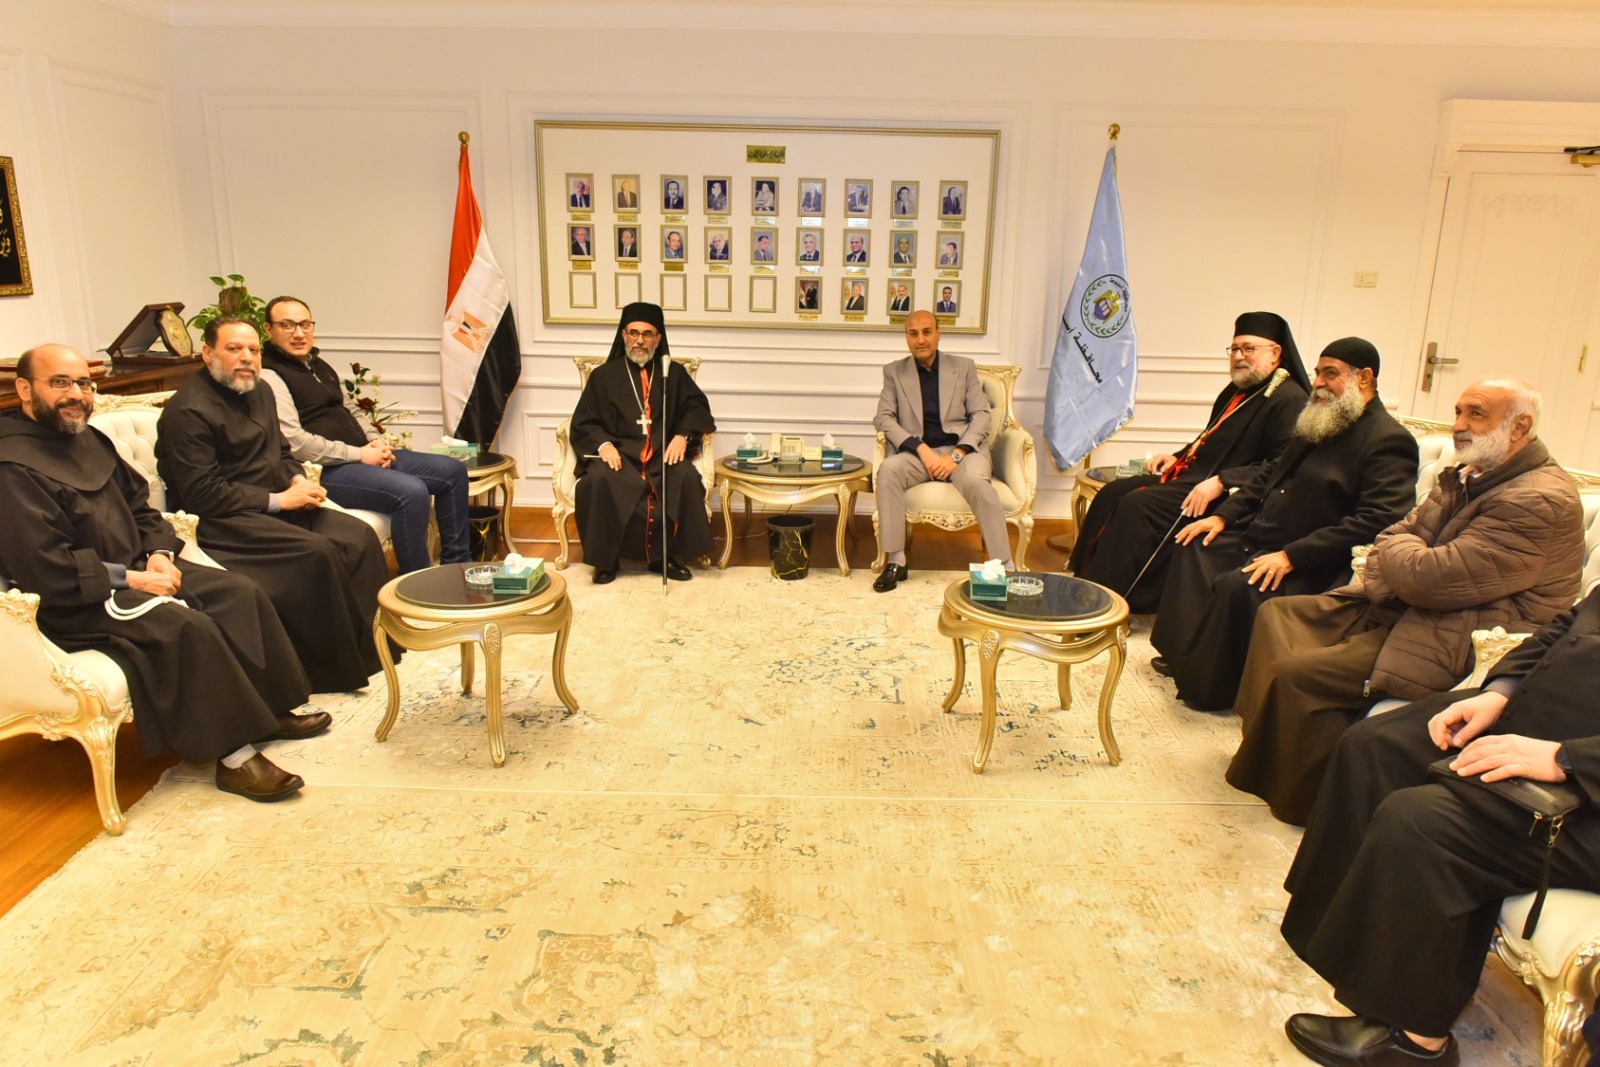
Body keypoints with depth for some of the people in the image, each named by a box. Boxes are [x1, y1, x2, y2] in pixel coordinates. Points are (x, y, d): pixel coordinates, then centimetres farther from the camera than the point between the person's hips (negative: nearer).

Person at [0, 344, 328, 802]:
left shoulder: (89, 439, 11)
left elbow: (140, 507, 18)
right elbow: (45, 569, -24)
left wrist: (159, 553, -1)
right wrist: (132, 580, -20)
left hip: (135, 569, 9)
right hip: (76, 602, -9)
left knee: (240, 592, -4)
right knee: (187, 626, -29)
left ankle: (269, 710, 6)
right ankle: (234, 754, -21)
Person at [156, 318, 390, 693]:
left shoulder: (259, 393, 15)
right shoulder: (188, 411, -13)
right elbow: (201, 495, -18)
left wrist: (299, 480, 2)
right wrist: (275, 500, -18)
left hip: (273, 504, 9)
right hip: (219, 520, -9)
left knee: (359, 536, -12)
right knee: (316, 551, -29)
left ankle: (373, 645, -8)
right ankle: (337, 667, -16)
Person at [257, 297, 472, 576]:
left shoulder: (320, 366, 20)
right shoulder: (269, 377, -9)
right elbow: (294, 443, -19)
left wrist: (375, 441, 5)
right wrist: (359, 455, -16)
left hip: (365, 456, 10)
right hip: (325, 471, -10)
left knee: (453, 471, 4)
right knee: (411, 492, -31)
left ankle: (456, 566, 10)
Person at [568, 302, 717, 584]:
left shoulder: (673, 374, 15)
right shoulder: (604, 375, 11)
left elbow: (697, 405, 11)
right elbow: (583, 423, 7)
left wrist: (682, 435, -9)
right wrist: (603, 444, -15)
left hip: (663, 454, 1)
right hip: (619, 453, -1)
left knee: (686, 478, -31)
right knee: (599, 479, -34)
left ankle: (664, 555, -14)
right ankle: (605, 558, -16)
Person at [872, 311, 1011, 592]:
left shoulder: (964, 367, 10)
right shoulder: (894, 372, 11)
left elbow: (982, 416, 3)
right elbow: (883, 418, 0)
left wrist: (956, 455, -14)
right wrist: (922, 450, -15)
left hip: (961, 449, -1)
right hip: (917, 452, 1)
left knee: (976, 481, -34)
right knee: (888, 470, -31)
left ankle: (1004, 566, -27)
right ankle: (895, 562, -26)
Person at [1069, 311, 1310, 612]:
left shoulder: (1288, 399, -11)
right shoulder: (1237, 390, 17)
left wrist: (1221, 482, -28)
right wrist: (1178, 457, 12)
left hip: (1225, 495, -10)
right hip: (1188, 474, 10)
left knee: (1137, 506, -25)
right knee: (1112, 494, -3)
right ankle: (1083, 580, -2)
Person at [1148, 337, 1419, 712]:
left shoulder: (1389, 441, -14)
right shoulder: (1319, 422, 15)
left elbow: (1376, 522, -24)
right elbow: (1271, 474, 24)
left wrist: (1292, 555, -28)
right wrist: (1223, 515, 9)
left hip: (1311, 566, -10)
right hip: (1258, 538, 10)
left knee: (1237, 585, -30)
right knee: (1196, 546, 4)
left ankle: (1207, 687, -12)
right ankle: (1184, 655, 7)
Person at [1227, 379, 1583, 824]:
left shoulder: (1541, 502, -21)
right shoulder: (1469, 474, 11)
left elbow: (1428, 578, -26)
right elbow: (1390, 540, 12)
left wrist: (1397, 549, -4)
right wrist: (1405, 555, -12)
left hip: (1457, 642, -10)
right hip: (1401, 607, 10)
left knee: (1296, 673, -21)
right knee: (1277, 614, 6)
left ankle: (1313, 801, 3)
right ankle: (1265, 760, 13)